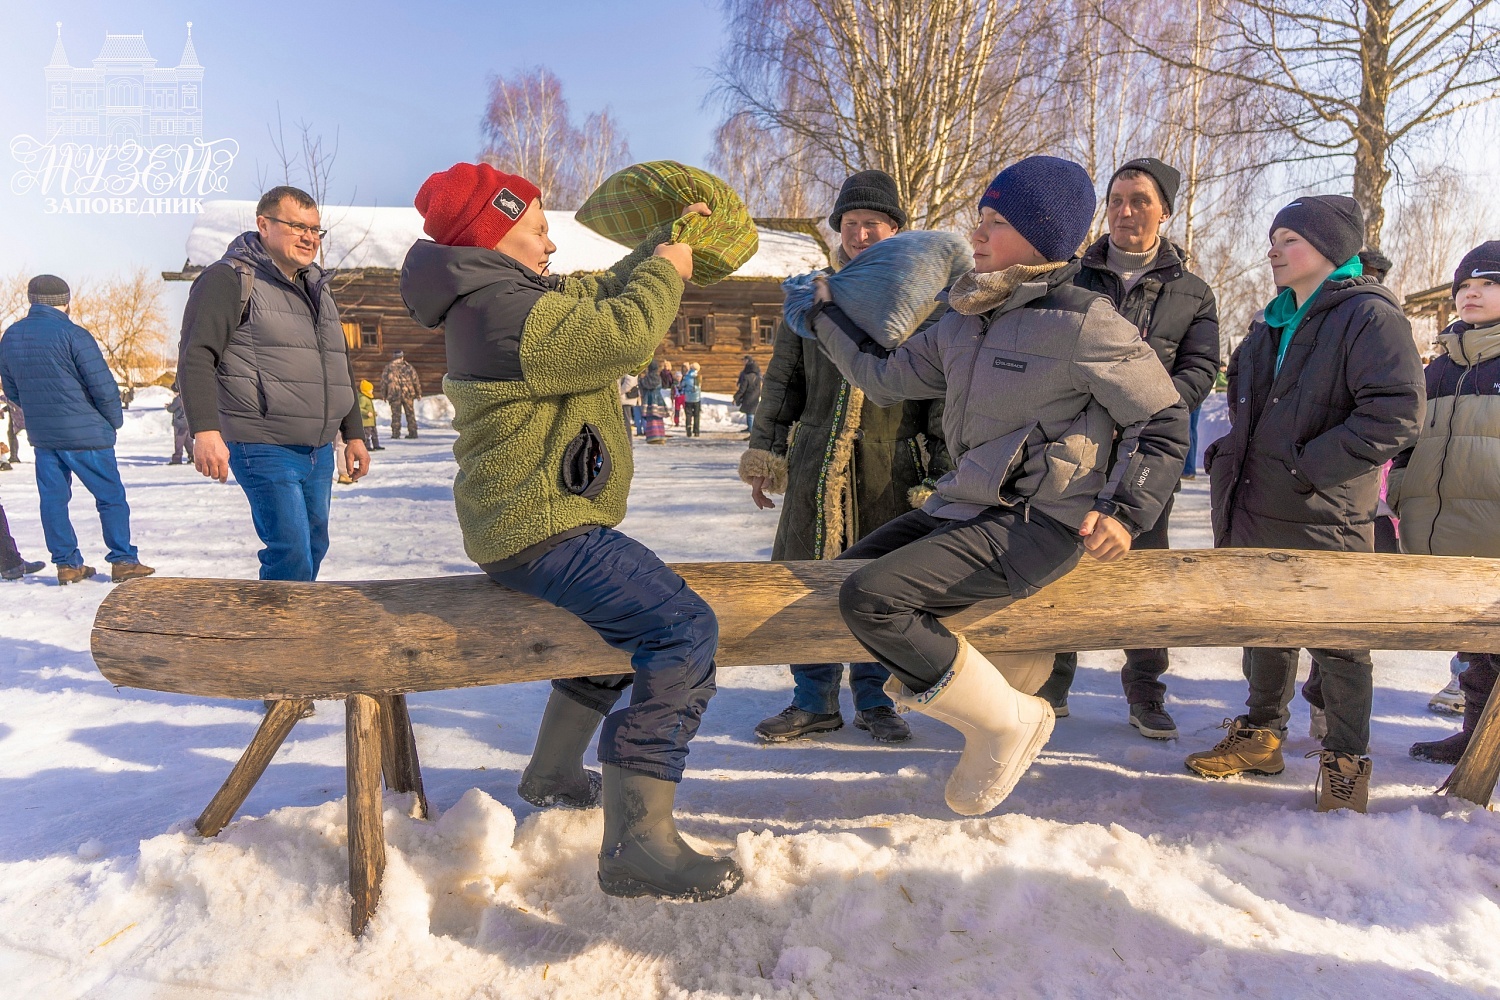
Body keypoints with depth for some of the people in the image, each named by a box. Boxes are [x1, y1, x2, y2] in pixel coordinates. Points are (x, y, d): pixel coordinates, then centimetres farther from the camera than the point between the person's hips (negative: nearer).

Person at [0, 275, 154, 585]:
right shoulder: (72, 335, -14)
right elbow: (103, 385, -15)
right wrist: (115, 420, 1)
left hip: (41, 435, 6)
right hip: (85, 433, -6)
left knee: (53, 498, 11)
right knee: (111, 496, 3)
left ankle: (67, 564, 14)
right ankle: (123, 561, 4)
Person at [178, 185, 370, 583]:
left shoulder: (318, 287, 20)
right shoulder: (229, 279, -4)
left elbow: (341, 365, 27)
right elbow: (196, 357, -13)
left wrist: (354, 434, 24)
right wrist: (206, 430, -25)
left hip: (319, 452, 8)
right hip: (266, 449, -8)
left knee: (314, 549, 12)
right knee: (291, 555, -13)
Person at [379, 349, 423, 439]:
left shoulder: (387, 368, 1)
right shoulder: (408, 367, 1)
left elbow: (383, 382, 3)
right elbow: (416, 381, 3)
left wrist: (383, 395, 12)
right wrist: (418, 393, 13)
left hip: (394, 395, -1)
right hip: (408, 394, 1)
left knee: (396, 415, 3)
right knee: (410, 414, 9)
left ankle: (395, 433, 0)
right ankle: (412, 433, 9)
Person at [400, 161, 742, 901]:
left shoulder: (513, 298, 16)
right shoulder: (504, 311, -17)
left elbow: (600, 296, 26)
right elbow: (624, 335, -21)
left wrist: (662, 246, 21)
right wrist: (665, 273, -4)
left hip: (531, 524, 12)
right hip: (542, 535, -12)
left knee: (628, 614, 32)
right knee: (682, 626, -24)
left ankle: (553, 772, 40)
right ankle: (636, 843, -26)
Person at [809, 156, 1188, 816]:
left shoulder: (1081, 322, -11)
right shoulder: (966, 322, 11)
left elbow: (1164, 421, -5)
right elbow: (886, 377, 20)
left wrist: (1127, 512, -15)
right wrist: (827, 313, 23)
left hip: (1039, 525, -9)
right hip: (963, 506, 9)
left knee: (872, 598, -23)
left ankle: (1006, 721, -7)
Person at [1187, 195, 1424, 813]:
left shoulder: (1369, 316, -10)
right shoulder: (1273, 324, 15)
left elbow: (1398, 413, -21)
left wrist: (1308, 465, -22)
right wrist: (1233, 454, 13)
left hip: (1325, 519, -7)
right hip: (1257, 513, 8)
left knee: (1337, 644, 4)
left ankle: (1346, 765, 20)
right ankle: (1261, 737, 33)